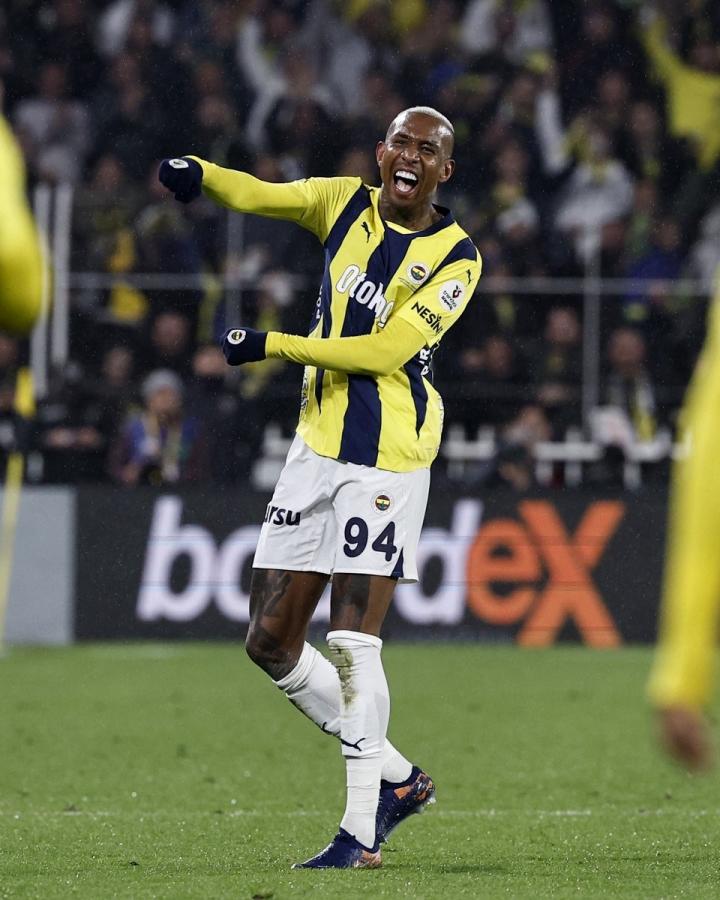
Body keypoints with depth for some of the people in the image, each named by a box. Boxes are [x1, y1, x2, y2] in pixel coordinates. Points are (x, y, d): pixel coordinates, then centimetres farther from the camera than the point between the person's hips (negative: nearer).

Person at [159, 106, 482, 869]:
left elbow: (387, 351, -15)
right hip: (318, 445, 6)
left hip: (388, 456, -6)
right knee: (271, 641, 6)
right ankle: (397, 778, 20)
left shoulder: (456, 259, -6)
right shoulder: (347, 205, 6)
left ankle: (360, 832, -4)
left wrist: (272, 345, -16)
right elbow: (260, 195, -8)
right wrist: (201, 175, -30)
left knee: (352, 642, -11)